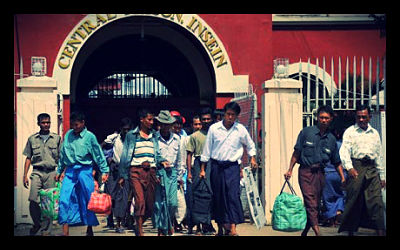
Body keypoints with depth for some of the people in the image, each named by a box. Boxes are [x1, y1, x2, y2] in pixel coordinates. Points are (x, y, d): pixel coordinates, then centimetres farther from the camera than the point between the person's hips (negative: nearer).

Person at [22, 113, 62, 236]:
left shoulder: (57, 138, 8)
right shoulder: (32, 139, 10)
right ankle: (37, 223, 13)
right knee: (33, 200, -11)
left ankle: (47, 229, 9)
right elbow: (28, 158, 12)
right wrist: (25, 175, 7)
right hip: (37, 172, 0)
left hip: (51, 173, 0)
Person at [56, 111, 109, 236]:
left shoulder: (90, 136, -1)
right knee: (64, 199, -7)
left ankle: (89, 229, 18)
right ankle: (65, 232, -5)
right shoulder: (68, 135, 9)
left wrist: (104, 171, -1)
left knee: (87, 200, 3)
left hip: (85, 171, -3)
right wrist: (59, 171, 20)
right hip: (70, 171, 3)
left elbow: (99, 155, 2)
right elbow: (62, 155, 18)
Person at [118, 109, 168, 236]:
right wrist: (122, 175, 4)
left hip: (151, 171, 4)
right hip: (136, 171, -3)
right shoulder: (131, 135, 7)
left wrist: (161, 161, -5)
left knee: (150, 204, 1)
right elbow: (125, 156, 8)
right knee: (140, 202, -15)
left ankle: (138, 226, 24)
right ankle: (140, 231, -8)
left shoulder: (154, 136, 17)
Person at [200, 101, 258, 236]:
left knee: (233, 195, -15)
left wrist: (252, 158, 8)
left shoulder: (241, 129, 1)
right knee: (217, 197, 5)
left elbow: (250, 145, 20)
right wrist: (203, 169, 6)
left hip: (232, 166, -1)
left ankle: (232, 227, -20)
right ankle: (220, 227, 17)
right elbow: (207, 149, 6)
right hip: (216, 166, 1)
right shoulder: (214, 128, 1)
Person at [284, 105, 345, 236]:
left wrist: (343, 178, 7)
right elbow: (296, 153, 4)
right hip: (306, 172, -4)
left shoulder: (331, 139, 11)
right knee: (310, 202, -16)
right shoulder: (306, 132, 1)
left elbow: (337, 162, 16)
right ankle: (317, 231, -23)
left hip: (320, 173, 4)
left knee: (316, 205, 6)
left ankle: (304, 232, 19)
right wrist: (290, 170, -2)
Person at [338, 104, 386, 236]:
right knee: (354, 200, -3)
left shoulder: (374, 133, 18)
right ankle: (350, 231, 7)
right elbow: (344, 151, -6)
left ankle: (381, 232, -9)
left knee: (376, 200, -6)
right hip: (356, 167, -3)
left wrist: (382, 176, 19)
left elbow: (379, 155, 21)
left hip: (371, 169, 3)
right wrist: (349, 167, -23)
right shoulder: (350, 132, 6)